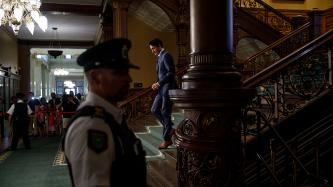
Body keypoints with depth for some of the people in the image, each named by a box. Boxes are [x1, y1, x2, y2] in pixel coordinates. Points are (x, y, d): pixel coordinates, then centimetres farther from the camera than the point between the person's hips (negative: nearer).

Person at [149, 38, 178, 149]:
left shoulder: (166, 56, -11)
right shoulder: (159, 57, 16)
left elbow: (171, 72, -19)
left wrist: (159, 83, -17)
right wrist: (157, 84, 4)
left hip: (168, 88, -9)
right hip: (162, 88, 9)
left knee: (165, 113, -2)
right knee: (154, 110, 8)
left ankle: (166, 139, 10)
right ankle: (170, 129, 19)